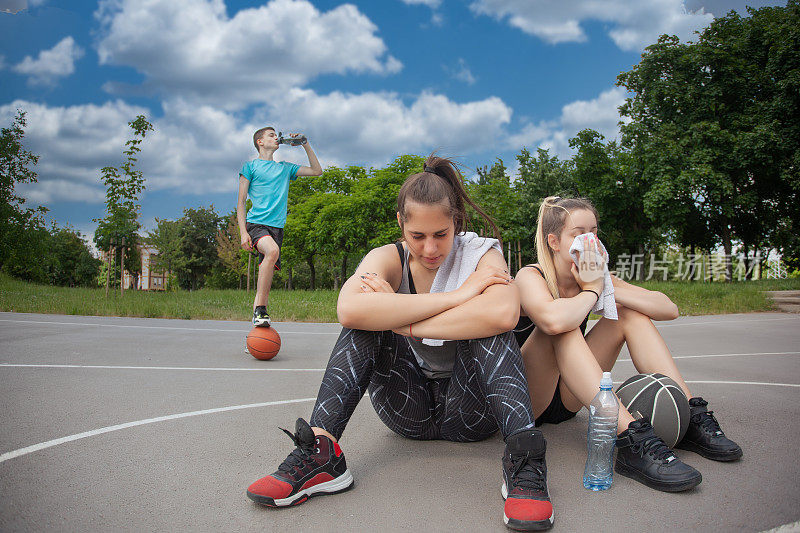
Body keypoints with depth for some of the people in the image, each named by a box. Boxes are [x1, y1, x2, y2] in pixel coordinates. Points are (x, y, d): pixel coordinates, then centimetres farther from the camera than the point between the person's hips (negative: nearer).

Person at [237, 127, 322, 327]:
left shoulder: (285, 168, 21)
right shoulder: (250, 166, 8)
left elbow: (317, 171, 22)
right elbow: (241, 202, 4)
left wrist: (305, 145, 15)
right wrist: (243, 232, -7)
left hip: (277, 227, 5)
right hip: (256, 223, -5)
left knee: (268, 276, -1)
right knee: (272, 250, -34)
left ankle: (257, 316, 8)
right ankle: (259, 309, -29)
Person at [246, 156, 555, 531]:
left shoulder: (481, 254, -11)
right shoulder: (389, 259, -8)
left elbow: (503, 314, -37)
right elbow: (349, 310, -34)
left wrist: (399, 321, -32)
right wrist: (457, 296, -33)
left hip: (470, 412, -1)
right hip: (409, 409, 2)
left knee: (487, 326, -29)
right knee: (368, 321, -22)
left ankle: (523, 460, -37)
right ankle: (320, 452, -29)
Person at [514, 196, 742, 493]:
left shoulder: (593, 276, 1)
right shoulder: (530, 277, -18)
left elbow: (669, 309, -8)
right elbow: (554, 320, -44)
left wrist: (608, 290, -21)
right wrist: (592, 290, -24)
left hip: (566, 400, 6)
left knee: (630, 314, -6)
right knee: (562, 328, -33)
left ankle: (690, 416, -12)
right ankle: (631, 440, -40)